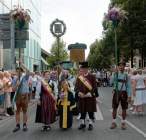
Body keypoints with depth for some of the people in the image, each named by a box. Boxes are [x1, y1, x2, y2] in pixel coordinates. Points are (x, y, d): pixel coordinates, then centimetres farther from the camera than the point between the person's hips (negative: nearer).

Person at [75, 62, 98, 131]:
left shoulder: (92, 77, -3)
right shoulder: (79, 77, 7)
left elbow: (94, 87, -7)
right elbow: (76, 86, 4)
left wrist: (89, 94, -18)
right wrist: (78, 92, -15)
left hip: (90, 97, -3)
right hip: (81, 97, 3)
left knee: (90, 111, 3)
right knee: (82, 111, 10)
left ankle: (91, 124, 15)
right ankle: (82, 123, 22)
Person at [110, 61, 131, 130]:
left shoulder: (126, 76, 3)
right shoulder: (115, 74, 2)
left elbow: (128, 86, 4)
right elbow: (112, 82, -14)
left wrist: (129, 95, -4)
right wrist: (116, 73, -18)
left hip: (124, 93, 0)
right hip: (116, 92, 0)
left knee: (124, 109, 5)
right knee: (114, 108, 4)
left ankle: (123, 123, 17)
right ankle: (114, 122, 15)